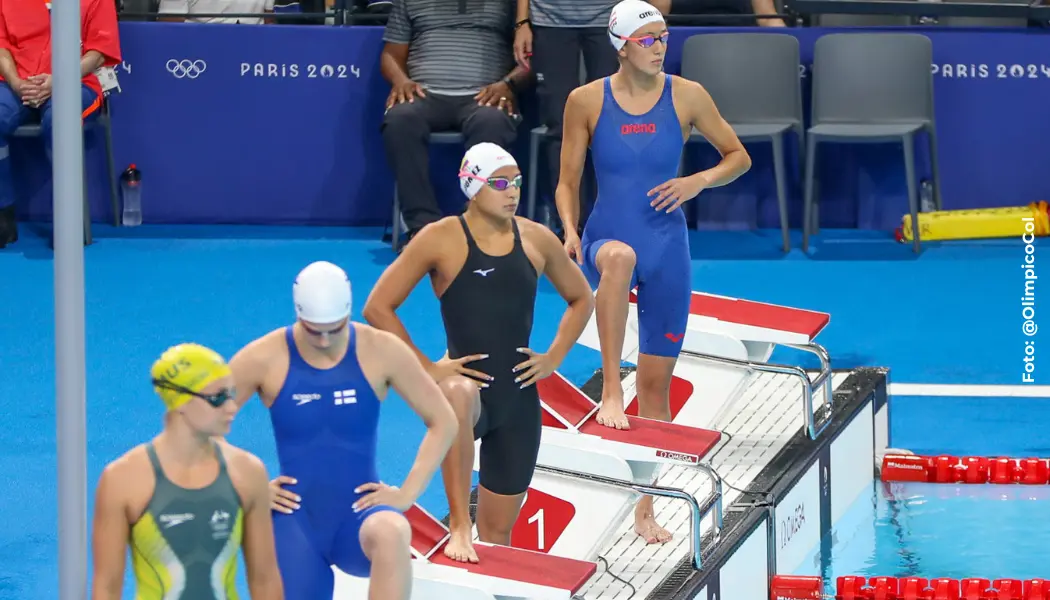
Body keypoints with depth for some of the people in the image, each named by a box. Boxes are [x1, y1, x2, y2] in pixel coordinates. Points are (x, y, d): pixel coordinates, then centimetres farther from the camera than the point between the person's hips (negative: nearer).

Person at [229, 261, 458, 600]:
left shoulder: (382, 352, -5)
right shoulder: (266, 359, -6)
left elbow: (443, 423, 3)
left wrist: (407, 493, -5)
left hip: (361, 512, -1)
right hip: (297, 518, 1)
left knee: (390, 534, -38)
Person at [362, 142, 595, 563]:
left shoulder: (536, 239, 5)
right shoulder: (441, 239, -7)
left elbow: (581, 298, 22)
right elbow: (378, 308, -6)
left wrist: (553, 358, 8)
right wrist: (425, 368, -11)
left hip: (519, 397, 5)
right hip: (467, 382, -5)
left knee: (498, 529, 10)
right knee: (458, 398, -43)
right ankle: (459, 527, -39)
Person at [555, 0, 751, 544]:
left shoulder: (686, 96, 0)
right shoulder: (586, 101, -2)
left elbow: (738, 157, 9)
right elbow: (568, 181, 3)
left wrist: (698, 181, -10)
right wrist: (570, 233, -15)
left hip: (668, 248, 2)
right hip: (606, 240, -2)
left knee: (657, 381, 4)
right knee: (620, 256, -41)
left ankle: (645, 509, 14)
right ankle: (610, 391, -34)